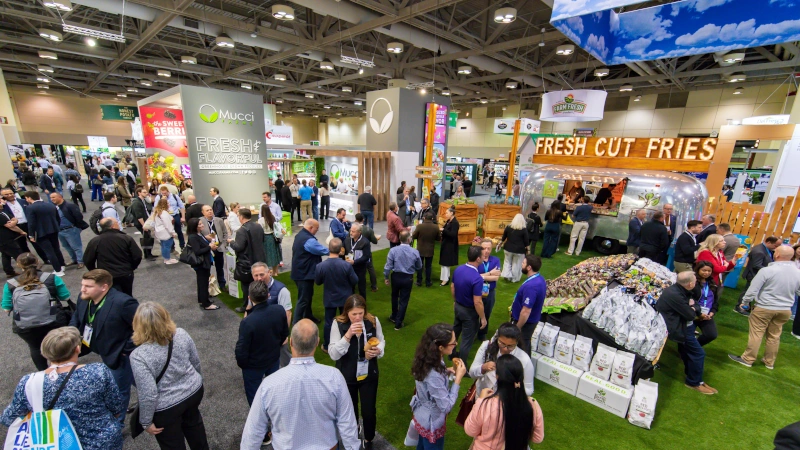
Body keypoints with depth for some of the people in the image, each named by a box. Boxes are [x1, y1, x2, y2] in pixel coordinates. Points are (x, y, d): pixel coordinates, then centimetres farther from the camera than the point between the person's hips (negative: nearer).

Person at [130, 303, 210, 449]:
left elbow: (148, 395, -24)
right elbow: (196, 362, -2)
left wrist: (146, 421, -8)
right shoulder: (181, 334, -16)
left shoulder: (139, 356, -29)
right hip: (194, 391, 5)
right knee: (193, 422, 34)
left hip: (166, 407, -5)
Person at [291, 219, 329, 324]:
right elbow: (324, 251, -20)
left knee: (307, 295, 23)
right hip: (304, 274, -11)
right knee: (303, 299, 0)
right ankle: (297, 323, 10)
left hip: (301, 271, 11)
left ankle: (308, 317, 37)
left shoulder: (300, 235, 9)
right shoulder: (308, 240, -26)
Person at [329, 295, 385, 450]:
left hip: (369, 375, 1)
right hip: (346, 376, 0)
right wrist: (347, 336, -35)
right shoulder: (338, 324, -21)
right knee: (350, 410, 22)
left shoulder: (373, 321, -15)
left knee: (369, 411, 13)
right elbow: (333, 354, -22)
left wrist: (378, 350, -20)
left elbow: (381, 341, 2)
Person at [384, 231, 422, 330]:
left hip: (396, 276, 1)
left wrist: (386, 277, 4)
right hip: (408, 278, -1)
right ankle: (398, 323, 21)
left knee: (395, 296, 25)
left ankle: (394, 317, 44)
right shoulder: (415, 252, -14)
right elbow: (419, 267, 1)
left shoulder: (393, 250, -17)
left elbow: (388, 266, -11)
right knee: (403, 300, 12)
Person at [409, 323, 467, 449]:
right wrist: (458, 378, -28)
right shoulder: (433, 376, -41)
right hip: (431, 422, -7)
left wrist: (447, 371, -11)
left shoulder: (426, 359, -17)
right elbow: (446, 406, -30)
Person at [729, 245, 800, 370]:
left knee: (756, 334, 5)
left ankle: (747, 359, 13)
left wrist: (745, 301, -2)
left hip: (764, 308, -5)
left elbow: (752, 289, -16)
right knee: (774, 336, 17)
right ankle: (769, 362, 29)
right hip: (785, 310, 5)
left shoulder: (767, 270, -20)